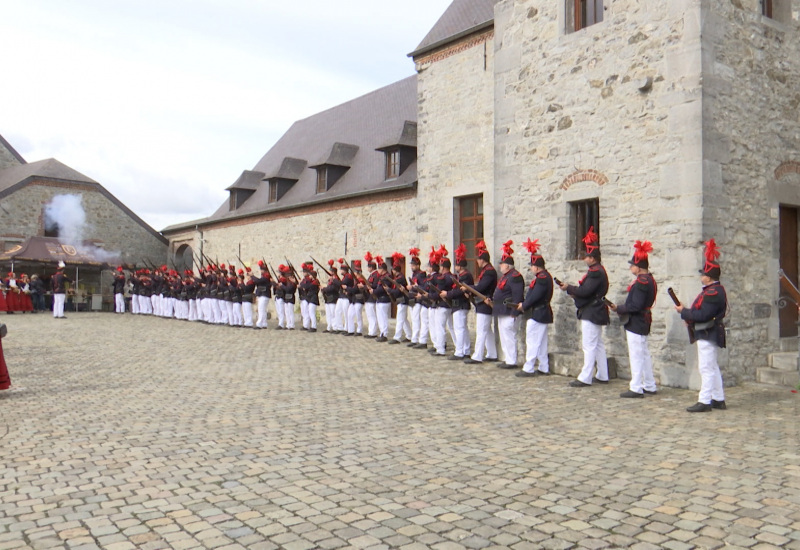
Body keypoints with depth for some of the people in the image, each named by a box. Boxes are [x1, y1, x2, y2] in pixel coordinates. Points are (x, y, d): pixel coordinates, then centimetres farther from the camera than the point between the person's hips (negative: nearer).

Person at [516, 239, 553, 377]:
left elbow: (535, 296, -23)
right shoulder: (545, 276, 14)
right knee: (541, 342, 14)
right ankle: (544, 368, 20)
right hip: (543, 313, 10)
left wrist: (524, 306, -10)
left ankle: (528, 369, -1)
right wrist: (525, 304, 5)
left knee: (532, 342, -5)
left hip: (537, 314, -10)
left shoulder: (541, 278, -19)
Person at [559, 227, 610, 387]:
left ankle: (585, 378, -4)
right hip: (596, 312, 11)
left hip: (591, 313, -11)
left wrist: (569, 288, -11)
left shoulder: (595, 272, -18)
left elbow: (585, 291, -24)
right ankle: (602, 376, 21)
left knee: (589, 346, -7)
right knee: (598, 344, 14)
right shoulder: (599, 270, 14)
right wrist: (574, 293, 7)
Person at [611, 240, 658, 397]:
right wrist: (621, 307, 9)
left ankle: (636, 388, 1)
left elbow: (635, 305, -24)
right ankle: (649, 386, 25)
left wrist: (618, 309, -13)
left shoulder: (641, 281, -20)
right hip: (644, 321, 10)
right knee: (644, 354, 17)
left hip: (635, 323, -10)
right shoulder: (649, 279, 11)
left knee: (636, 355, -4)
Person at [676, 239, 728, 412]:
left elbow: (703, 315, -25)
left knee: (706, 368, -6)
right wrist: (689, 316, 6)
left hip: (708, 335, -11)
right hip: (709, 334, 11)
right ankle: (719, 399, 24)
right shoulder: (715, 290, 13)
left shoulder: (713, 293, -20)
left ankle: (704, 401, -1)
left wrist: (684, 312, -14)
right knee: (712, 367, 16)